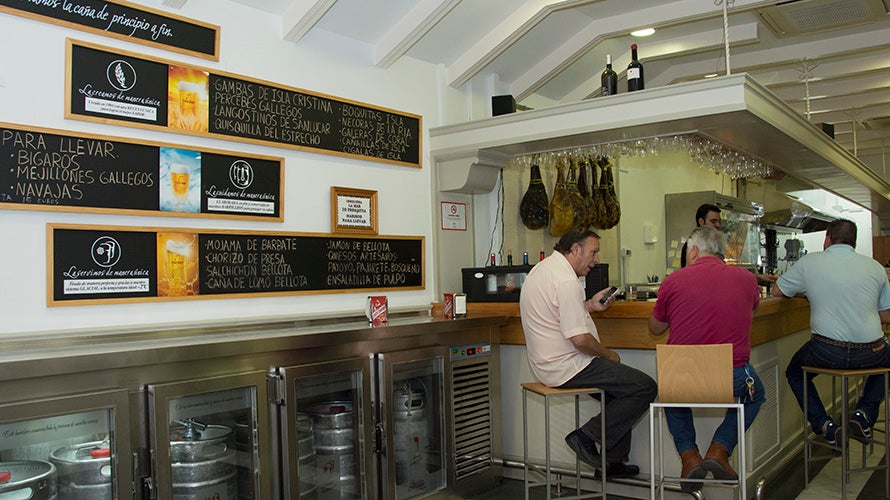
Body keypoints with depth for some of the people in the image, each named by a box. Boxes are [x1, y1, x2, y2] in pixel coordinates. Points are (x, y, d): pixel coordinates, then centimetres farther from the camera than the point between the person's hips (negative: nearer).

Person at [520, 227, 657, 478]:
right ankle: (586, 436, -3)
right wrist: (609, 355, -7)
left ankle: (613, 460, 26)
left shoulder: (541, 269, 11)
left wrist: (590, 305, 12)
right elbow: (580, 338, -25)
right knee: (645, 387, -8)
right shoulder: (566, 280, -21)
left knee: (621, 382, 24)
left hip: (547, 363, 11)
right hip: (567, 367, -11)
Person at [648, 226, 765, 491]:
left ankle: (688, 454, 17)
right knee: (755, 395, 34)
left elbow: (655, 328, 15)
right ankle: (719, 450, 15)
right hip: (732, 379, 0)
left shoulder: (673, 280, 0)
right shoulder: (746, 279, 5)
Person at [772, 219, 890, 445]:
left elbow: (777, 291, 11)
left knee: (795, 372, 28)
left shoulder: (810, 262, -1)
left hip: (827, 352, -2)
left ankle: (825, 426, 11)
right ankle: (863, 416, 18)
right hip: (870, 354, 2)